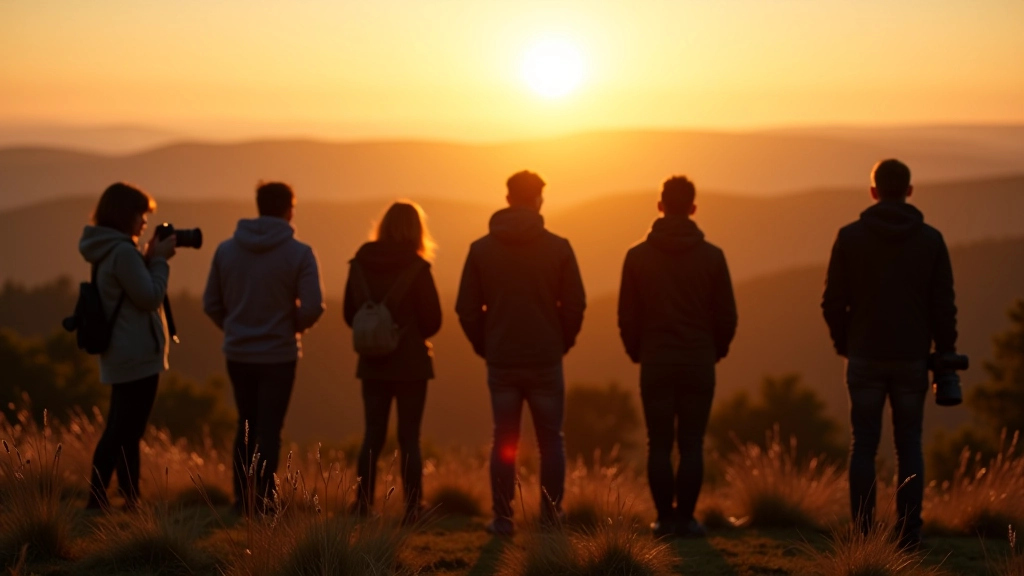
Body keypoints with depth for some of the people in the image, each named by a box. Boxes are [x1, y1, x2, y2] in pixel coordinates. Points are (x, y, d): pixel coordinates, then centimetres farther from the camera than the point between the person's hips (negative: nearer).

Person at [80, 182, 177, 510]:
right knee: (123, 433, -8)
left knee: (125, 432, 12)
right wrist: (160, 260, -7)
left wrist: (151, 260, 10)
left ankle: (131, 502, 18)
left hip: (122, 356, 10)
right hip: (137, 356, -10)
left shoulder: (109, 250, 12)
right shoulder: (122, 251, -18)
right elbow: (150, 298, -17)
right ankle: (96, 501, -8)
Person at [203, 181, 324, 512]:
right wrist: (293, 326, 4)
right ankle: (262, 501, 0)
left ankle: (242, 499, 18)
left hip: (238, 354, 4)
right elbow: (313, 307, -16)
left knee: (246, 426, 17)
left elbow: (211, 304, 2)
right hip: (278, 355, -4)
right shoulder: (299, 253, -11)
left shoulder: (226, 249, -1)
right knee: (269, 429, 4)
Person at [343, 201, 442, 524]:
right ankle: (413, 509, 2)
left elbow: (350, 315, 7)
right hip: (410, 363, -3)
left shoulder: (360, 264, 0)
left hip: (373, 363, 3)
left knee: (373, 436, 11)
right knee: (409, 438, 3)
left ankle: (363, 506, 8)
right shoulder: (416, 268, -12)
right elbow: (432, 321, -9)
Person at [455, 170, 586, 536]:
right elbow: (575, 305, -5)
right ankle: (551, 517, 7)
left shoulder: (481, 249, 0)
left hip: (501, 362, 1)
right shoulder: (558, 248, -5)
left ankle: (503, 519, 7)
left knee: (504, 441, 8)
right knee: (551, 440, 9)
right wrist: (561, 344, 9)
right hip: (546, 362, -1)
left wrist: (484, 347, 11)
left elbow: (467, 309, 0)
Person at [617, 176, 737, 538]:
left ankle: (665, 518, 3)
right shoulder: (711, 256, -2)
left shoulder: (638, 256, -1)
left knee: (659, 444, 4)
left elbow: (627, 317, 1)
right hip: (699, 363, 0)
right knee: (692, 444, 2)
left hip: (655, 364, 0)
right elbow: (727, 315, 1)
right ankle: (685, 518, 0)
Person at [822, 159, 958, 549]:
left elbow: (833, 301, -2)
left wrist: (843, 344, 13)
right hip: (912, 358, 1)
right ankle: (908, 532, 5)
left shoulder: (850, 237, -2)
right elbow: (943, 305, 0)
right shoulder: (930, 240, 0)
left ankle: (862, 531, 1)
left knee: (864, 446, 4)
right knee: (909, 446, 6)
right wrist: (945, 355, 9)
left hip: (865, 357, 0)